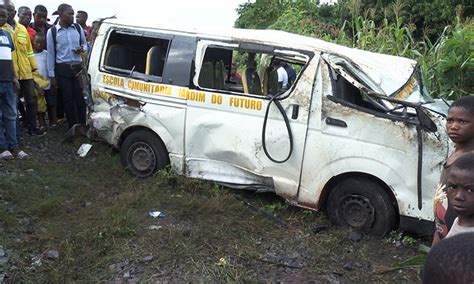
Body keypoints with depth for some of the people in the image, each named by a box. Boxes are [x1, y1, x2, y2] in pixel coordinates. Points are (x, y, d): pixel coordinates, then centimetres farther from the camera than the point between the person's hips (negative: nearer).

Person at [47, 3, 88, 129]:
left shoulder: (78, 28, 4)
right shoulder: (52, 32, -3)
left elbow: (85, 43, 18)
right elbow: (51, 54, -1)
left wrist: (82, 49, -8)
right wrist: (51, 75, -2)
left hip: (78, 67, 2)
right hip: (62, 69, -2)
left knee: (81, 98, 0)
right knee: (68, 99, 5)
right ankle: (73, 127, 14)